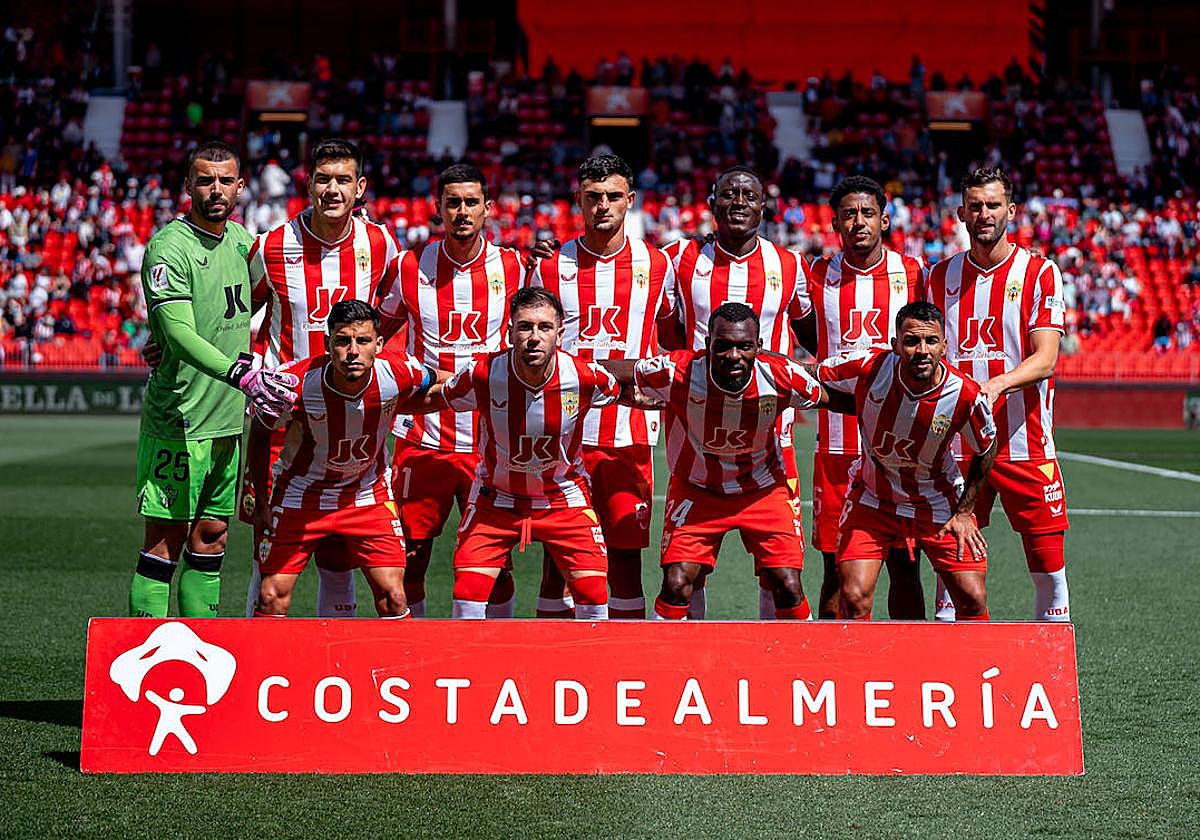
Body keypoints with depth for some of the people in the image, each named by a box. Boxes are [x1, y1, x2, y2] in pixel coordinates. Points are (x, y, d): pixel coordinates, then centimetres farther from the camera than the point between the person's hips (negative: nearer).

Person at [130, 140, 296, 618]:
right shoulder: (168, 248, -13)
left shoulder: (242, 240, 10)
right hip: (178, 421, -7)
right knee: (166, 539, -5)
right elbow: (180, 335, -25)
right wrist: (240, 374, -36)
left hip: (230, 418, 7)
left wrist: (254, 361, 10)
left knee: (211, 537, 11)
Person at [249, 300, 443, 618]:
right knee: (272, 598, -4)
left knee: (393, 600, -6)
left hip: (368, 495, 1)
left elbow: (444, 384, 2)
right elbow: (259, 433, -5)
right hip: (299, 494, -1)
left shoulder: (399, 374, -23)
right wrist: (261, 503, -1)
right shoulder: (296, 383, -26)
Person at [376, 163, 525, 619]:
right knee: (412, 557, 2)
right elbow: (375, 333, 13)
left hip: (491, 442, 0)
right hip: (422, 439, 0)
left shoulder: (512, 267, 1)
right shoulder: (410, 266, 0)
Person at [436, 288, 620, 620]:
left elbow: (623, 392, 4)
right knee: (468, 597, -11)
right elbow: (437, 398, -2)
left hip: (564, 496, 1)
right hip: (495, 496, 0)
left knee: (594, 597, -6)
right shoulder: (482, 375, -24)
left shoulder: (585, 377, -21)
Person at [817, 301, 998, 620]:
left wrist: (964, 512, -2)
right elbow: (813, 378, -4)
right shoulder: (870, 368, -24)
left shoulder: (966, 395, -22)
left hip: (939, 504, 0)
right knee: (854, 600, -13)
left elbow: (986, 450, -2)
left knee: (973, 602, -4)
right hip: (872, 499, 0)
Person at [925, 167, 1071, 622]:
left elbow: (1044, 360, -10)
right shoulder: (941, 276, 10)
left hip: (1026, 445, -2)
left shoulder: (1039, 273, -1)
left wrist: (997, 384, -27)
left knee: (1049, 569, 1)